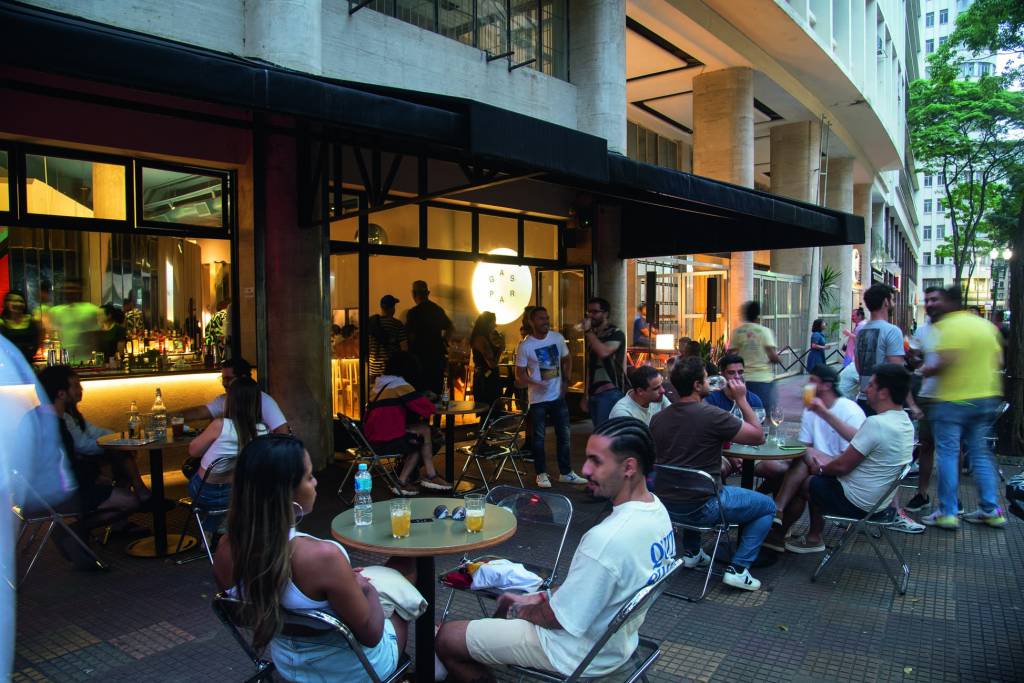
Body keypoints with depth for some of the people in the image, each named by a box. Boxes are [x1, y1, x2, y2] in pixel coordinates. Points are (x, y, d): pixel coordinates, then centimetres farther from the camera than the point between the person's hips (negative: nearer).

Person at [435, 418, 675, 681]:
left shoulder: (606, 539, -36)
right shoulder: (657, 508, -7)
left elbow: (560, 618, -23)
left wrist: (519, 610, -4)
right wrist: (546, 595, 4)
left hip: (583, 652, -9)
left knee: (446, 637, 1)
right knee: (508, 599, 29)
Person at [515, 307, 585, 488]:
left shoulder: (558, 338, 1)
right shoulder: (525, 346, -11)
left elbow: (567, 359, 15)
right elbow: (520, 374, -8)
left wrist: (566, 381, 2)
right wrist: (535, 384, -26)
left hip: (558, 396, 4)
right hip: (538, 399, -4)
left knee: (563, 435, 11)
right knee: (538, 438, 4)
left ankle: (566, 473, 23)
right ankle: (541, 474, 18)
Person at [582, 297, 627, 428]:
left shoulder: (615, 334, -6)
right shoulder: (592, 334, 15)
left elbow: (603, 352, -26)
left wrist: (588, 331, -17)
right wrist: (586, 395, 17)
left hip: (610, 392, -7)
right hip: (593, 392, 7)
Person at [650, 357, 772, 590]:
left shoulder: (658, 418, 0)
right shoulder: (712, 415, -20)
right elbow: (758, 436, -7)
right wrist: (741, 399, 0)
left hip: (665, 504, 6)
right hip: (701, 508, -6)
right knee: (767, 506, 14)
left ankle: (692, 552, 36)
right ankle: (738, 568, 7)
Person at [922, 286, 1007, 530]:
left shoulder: (948, 326, -13)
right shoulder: (986, 325, 10)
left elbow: (945, 362, -23)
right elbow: (998, 361, 12)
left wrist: (924, 372, -6)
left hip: (954, 398, -7)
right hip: (985, 397, 7)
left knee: (947, 453, -1)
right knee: (980, 452, 15)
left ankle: (947, 512, 1)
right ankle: (991, 509, 16)